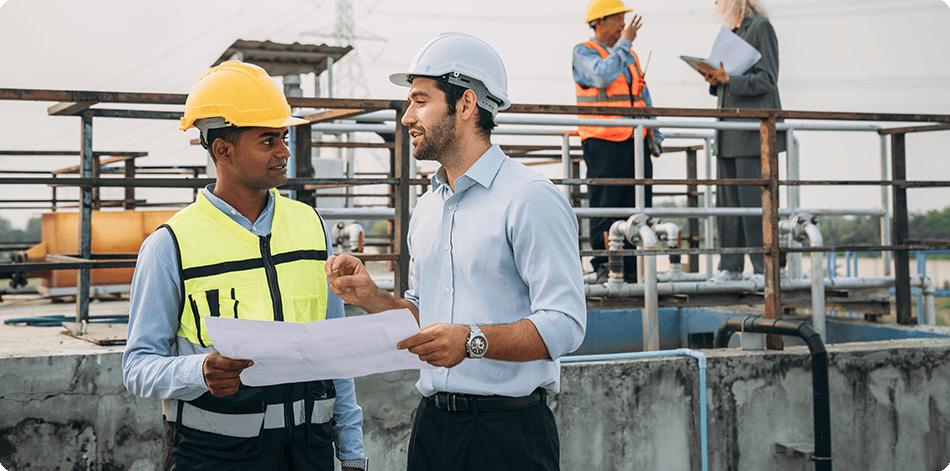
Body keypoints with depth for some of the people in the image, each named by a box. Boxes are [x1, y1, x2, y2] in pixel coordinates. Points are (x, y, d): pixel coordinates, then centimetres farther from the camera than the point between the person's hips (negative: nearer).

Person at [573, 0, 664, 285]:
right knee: (604, 208, -4)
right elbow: (603, 75, -22)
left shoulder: (631, 55, 20)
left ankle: (633, 269, 10)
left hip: (635, 143, 6)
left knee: (638, 207, 4)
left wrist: (654, 136, 18)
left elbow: (644, 98, 24)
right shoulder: (583, 52, 0)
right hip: (604, 144, -6)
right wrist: (624, 43, -13)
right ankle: (604, 267, 3)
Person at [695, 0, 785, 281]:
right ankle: (730, 266, 11)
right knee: (727, 200, 6)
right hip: (729, 131, 8)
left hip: (753, 130, -8)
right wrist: (715, 80, 2)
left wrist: (729, 80, -21)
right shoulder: (730, 31, 20)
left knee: (754, 199, -8)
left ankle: (764, 267, -1)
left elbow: (766, 79, -11)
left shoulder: (760, 26, -5)